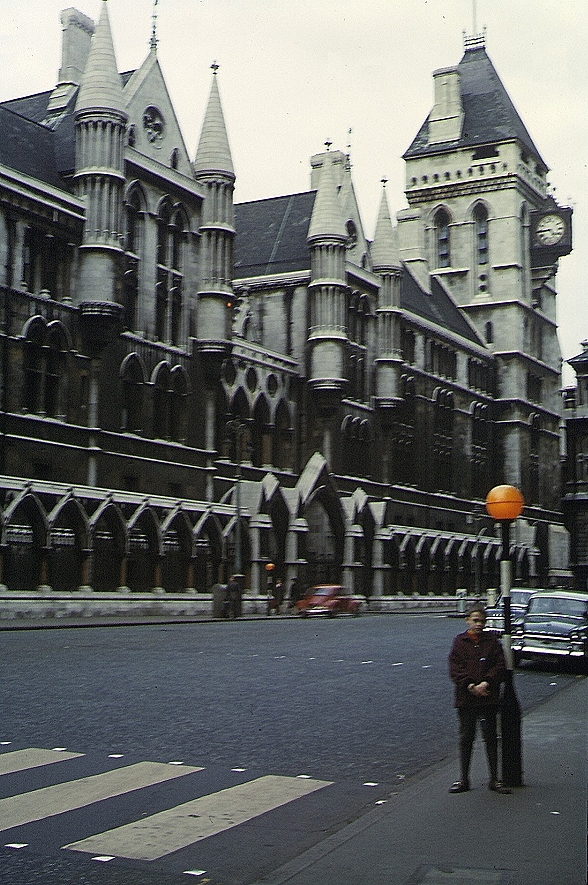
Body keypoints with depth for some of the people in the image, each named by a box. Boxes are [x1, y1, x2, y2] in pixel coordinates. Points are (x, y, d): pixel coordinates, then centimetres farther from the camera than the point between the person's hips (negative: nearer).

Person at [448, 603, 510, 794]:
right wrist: (471, 686, -14)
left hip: (488, 697, 0)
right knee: (466, 738, 6)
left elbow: (500, 667, 0)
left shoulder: (492, 641, 5)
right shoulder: (460, 641, 3)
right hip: (465, 698, 0)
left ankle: (494, 779, 14)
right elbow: (455, 669, -3)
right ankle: (464, 780, 15)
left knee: (490, 738, 5)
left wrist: (487, 683, -13)